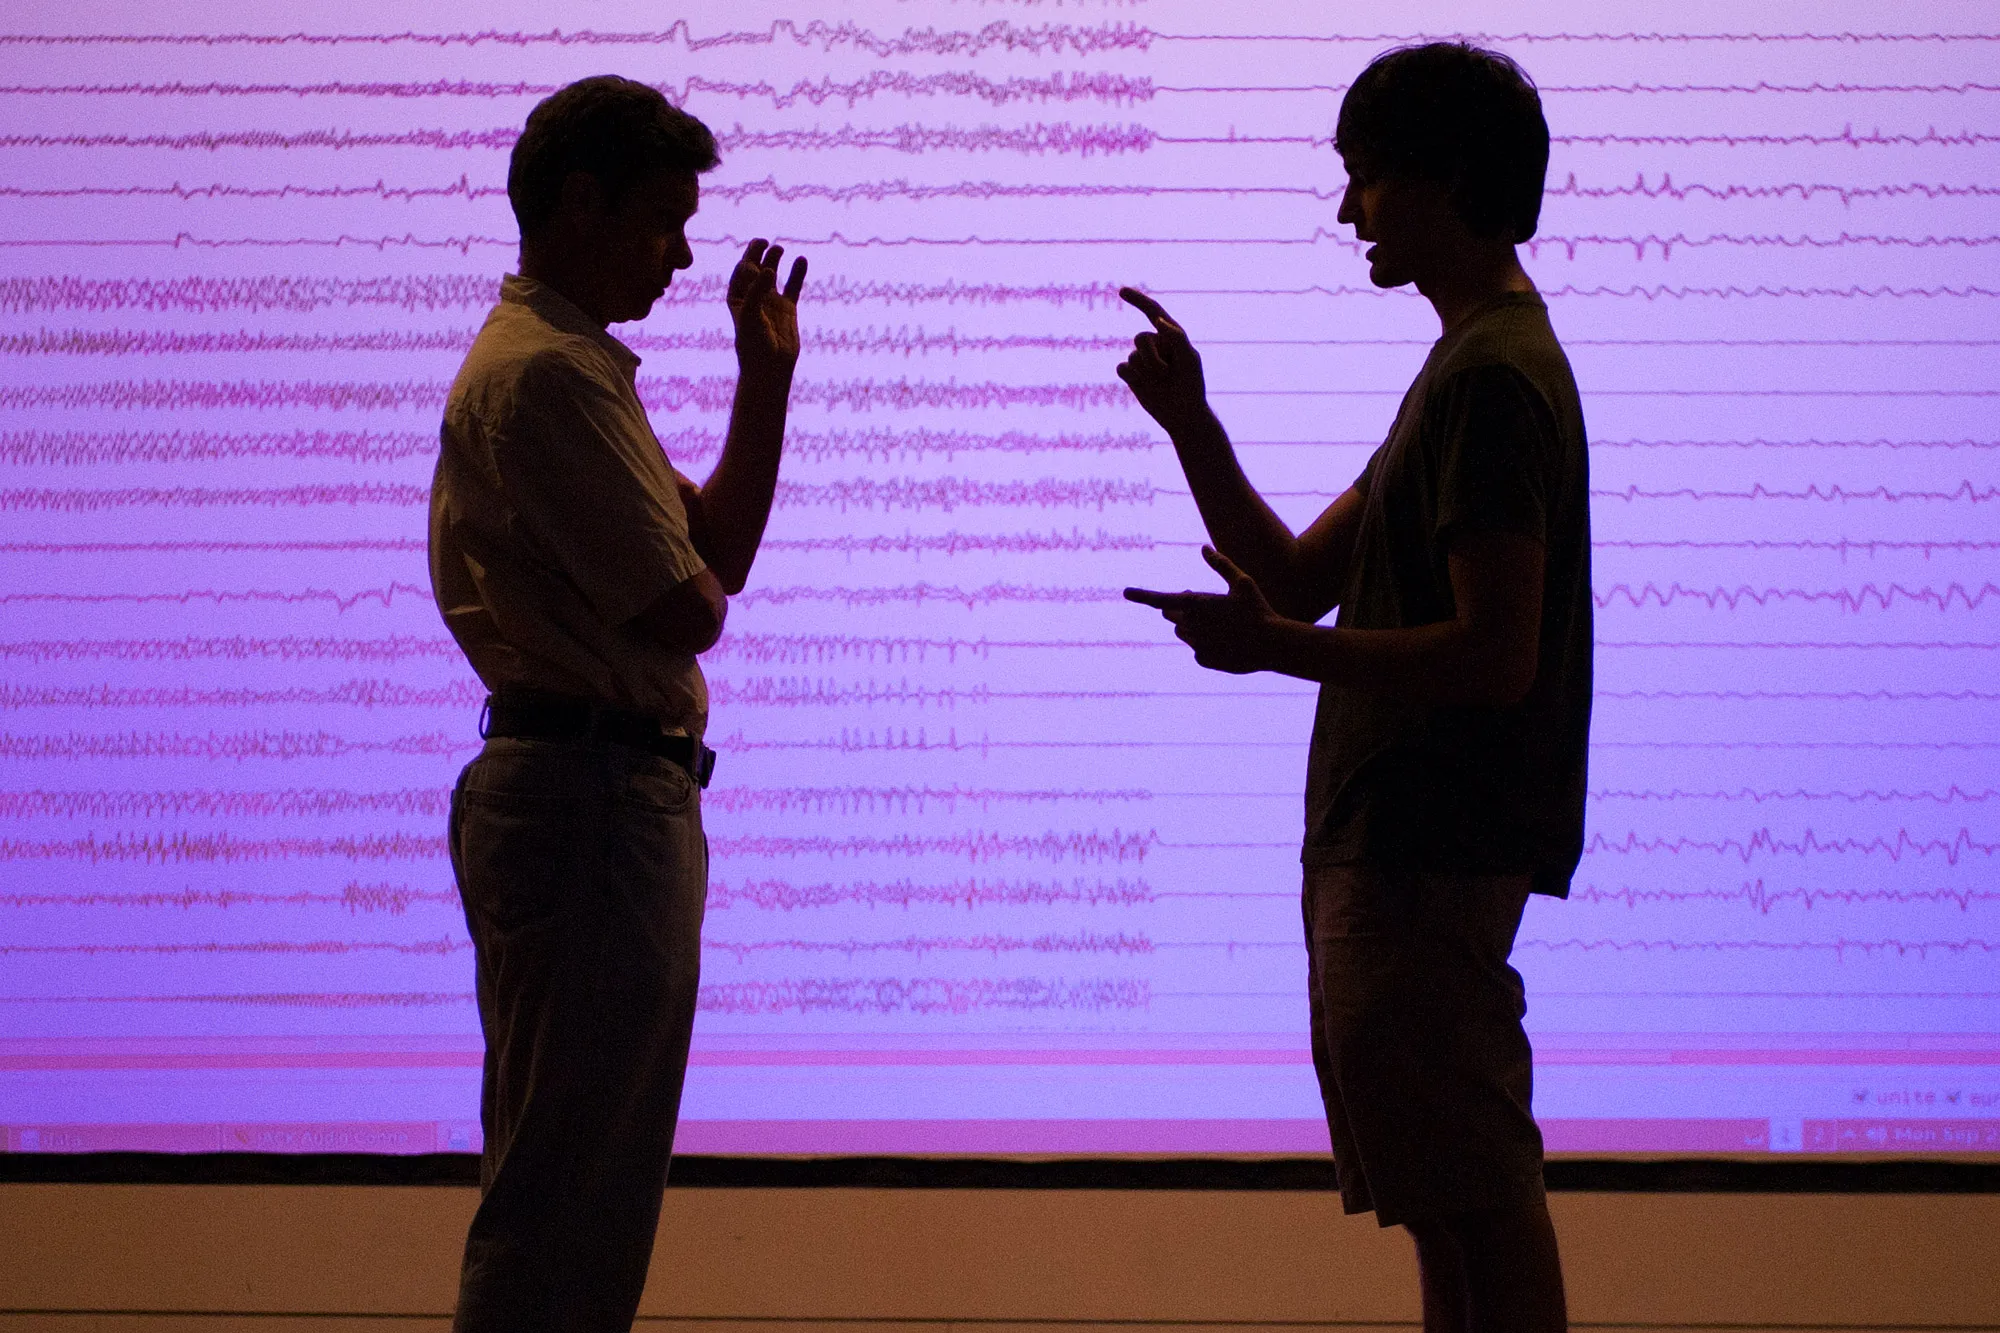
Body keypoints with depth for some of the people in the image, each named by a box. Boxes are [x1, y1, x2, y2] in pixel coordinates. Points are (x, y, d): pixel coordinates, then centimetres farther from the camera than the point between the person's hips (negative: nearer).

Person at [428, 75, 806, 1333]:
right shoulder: (546, 373, -15)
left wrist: (767, 378, 15)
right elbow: (685, 611, -18)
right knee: (567, 1185, -8)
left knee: (575, 1173, 16)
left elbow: (717, 555, 19)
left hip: (610, 792, 11)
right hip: (595, 792, -11)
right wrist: (698, 581, 5)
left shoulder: (572, 364, 20)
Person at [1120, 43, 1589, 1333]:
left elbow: (1495, 658, -22)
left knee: (1479, 1202, -9)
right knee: (1451, 1204, 14)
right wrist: (1192, 425, 11)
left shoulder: (1493, 379, -15)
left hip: (1428, 857, -11)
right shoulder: (1481, 361, 19)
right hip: (1391, 845, 11)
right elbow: (1302, 576, 21)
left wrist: (1275, 647, -18)